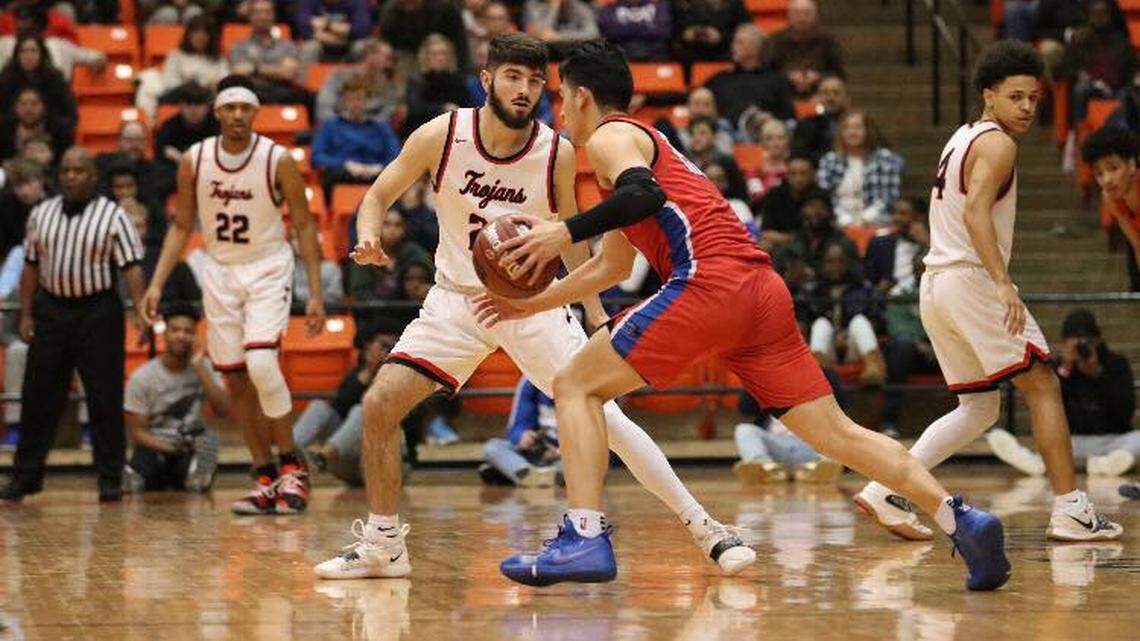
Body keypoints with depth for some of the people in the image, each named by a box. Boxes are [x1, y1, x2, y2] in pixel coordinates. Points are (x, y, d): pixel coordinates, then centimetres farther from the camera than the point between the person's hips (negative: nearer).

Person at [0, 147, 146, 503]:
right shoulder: (42, 214, 9)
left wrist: (140, 311, -18)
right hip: (51, 309, 4)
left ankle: (111, 479, 7)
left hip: (98, 311, -4)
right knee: (39, 396, 5)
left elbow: (131, 267, -8)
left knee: (105, 399, -1)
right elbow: (31, 267, 12)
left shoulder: (112, 216, -4)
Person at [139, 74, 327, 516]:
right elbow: (181, 226, 7)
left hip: (267, 271, -4)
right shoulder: (194, 161, -3)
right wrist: (157, 284, -2)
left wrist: (316, 293, -11)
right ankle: (265, 479, 11)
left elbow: (304, 226, -6)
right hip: (219, 272, 4)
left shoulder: (277, 160, -12)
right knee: (235, 379, 3)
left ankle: (292, 466, -8)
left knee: (261, 364, -22)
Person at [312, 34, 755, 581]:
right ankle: (382, 545, 5)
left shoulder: (557, 153, -12)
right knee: (380, 404, -12)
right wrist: (368, 237, -22)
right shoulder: (441, 136, -13)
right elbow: (380, 195, 0)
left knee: (602, 413, -12)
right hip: (457, 298, 1)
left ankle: (705, 529, -5)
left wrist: (596, 316, 1)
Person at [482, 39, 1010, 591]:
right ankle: (959, 519, -8)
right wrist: (528, 306, 46)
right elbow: (610, 268, 44)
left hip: (711, 281, -9)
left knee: (576, 385, 0)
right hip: (763, 291, 9)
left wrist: (565, 232, -17)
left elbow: (644, 196, -17)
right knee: (835, 433, 5)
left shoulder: (609, 138, 8)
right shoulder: (642, 143, 36)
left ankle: (584, 538, -12)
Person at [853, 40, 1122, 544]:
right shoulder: (997, 144, -10)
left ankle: (884, 490, 4)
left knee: (979, 410, 15)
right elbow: (975, 211, -25)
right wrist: (1004, 284, -33)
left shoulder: (962, 138, 19)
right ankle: (1071, 511, -9)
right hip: (970, 278, -9)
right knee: (1043, 387, -4)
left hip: (935, 282, 9)